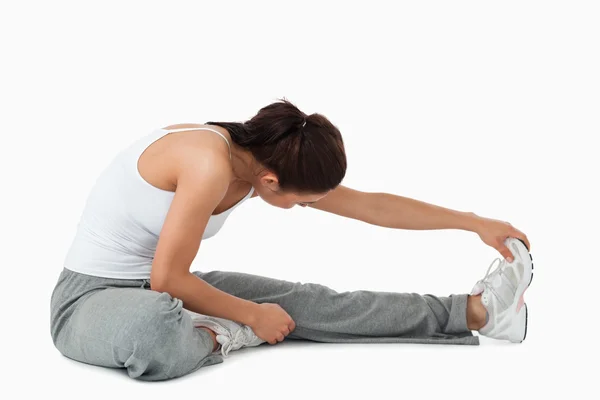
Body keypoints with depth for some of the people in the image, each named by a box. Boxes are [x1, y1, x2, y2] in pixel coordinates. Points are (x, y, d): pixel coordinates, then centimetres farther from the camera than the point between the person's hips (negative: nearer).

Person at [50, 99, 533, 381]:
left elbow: (374, 206, 2)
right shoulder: (211, 163, -32)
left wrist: (475, 222, 6)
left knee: (305, 302, -2)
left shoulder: (262, 158, -5)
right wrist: (250, 315, -13)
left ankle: (476, 310, 3)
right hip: (92, 297, -7)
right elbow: (167, 280, -26)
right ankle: (219, 335, -10)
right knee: (156, 328, -43)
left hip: (163, 287, 7)